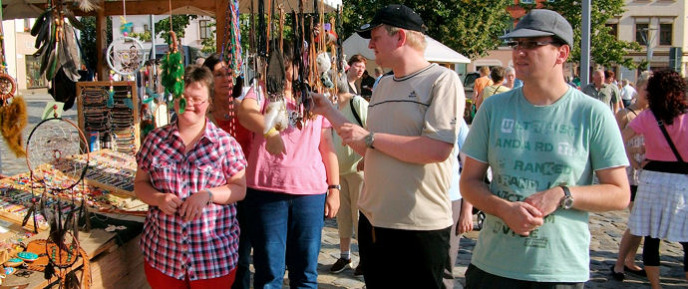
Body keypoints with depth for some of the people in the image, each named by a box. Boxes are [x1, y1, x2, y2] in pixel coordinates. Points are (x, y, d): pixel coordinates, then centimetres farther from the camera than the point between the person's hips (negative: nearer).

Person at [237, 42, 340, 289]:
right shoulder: (261, 92, 7)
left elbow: (327, 145, 16)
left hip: (311, 191, 2)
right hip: (266, 189, -2)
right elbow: (246, 112, -16)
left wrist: (334, 188, 8)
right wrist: (269, 131, -36)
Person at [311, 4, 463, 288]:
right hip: (372, 219, 7)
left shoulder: (442, 80, -10)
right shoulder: (383, 86, 13)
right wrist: (327, 110, 13)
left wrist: (370, 136, -16)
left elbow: (438, 149, -23)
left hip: (418, 227, -7)